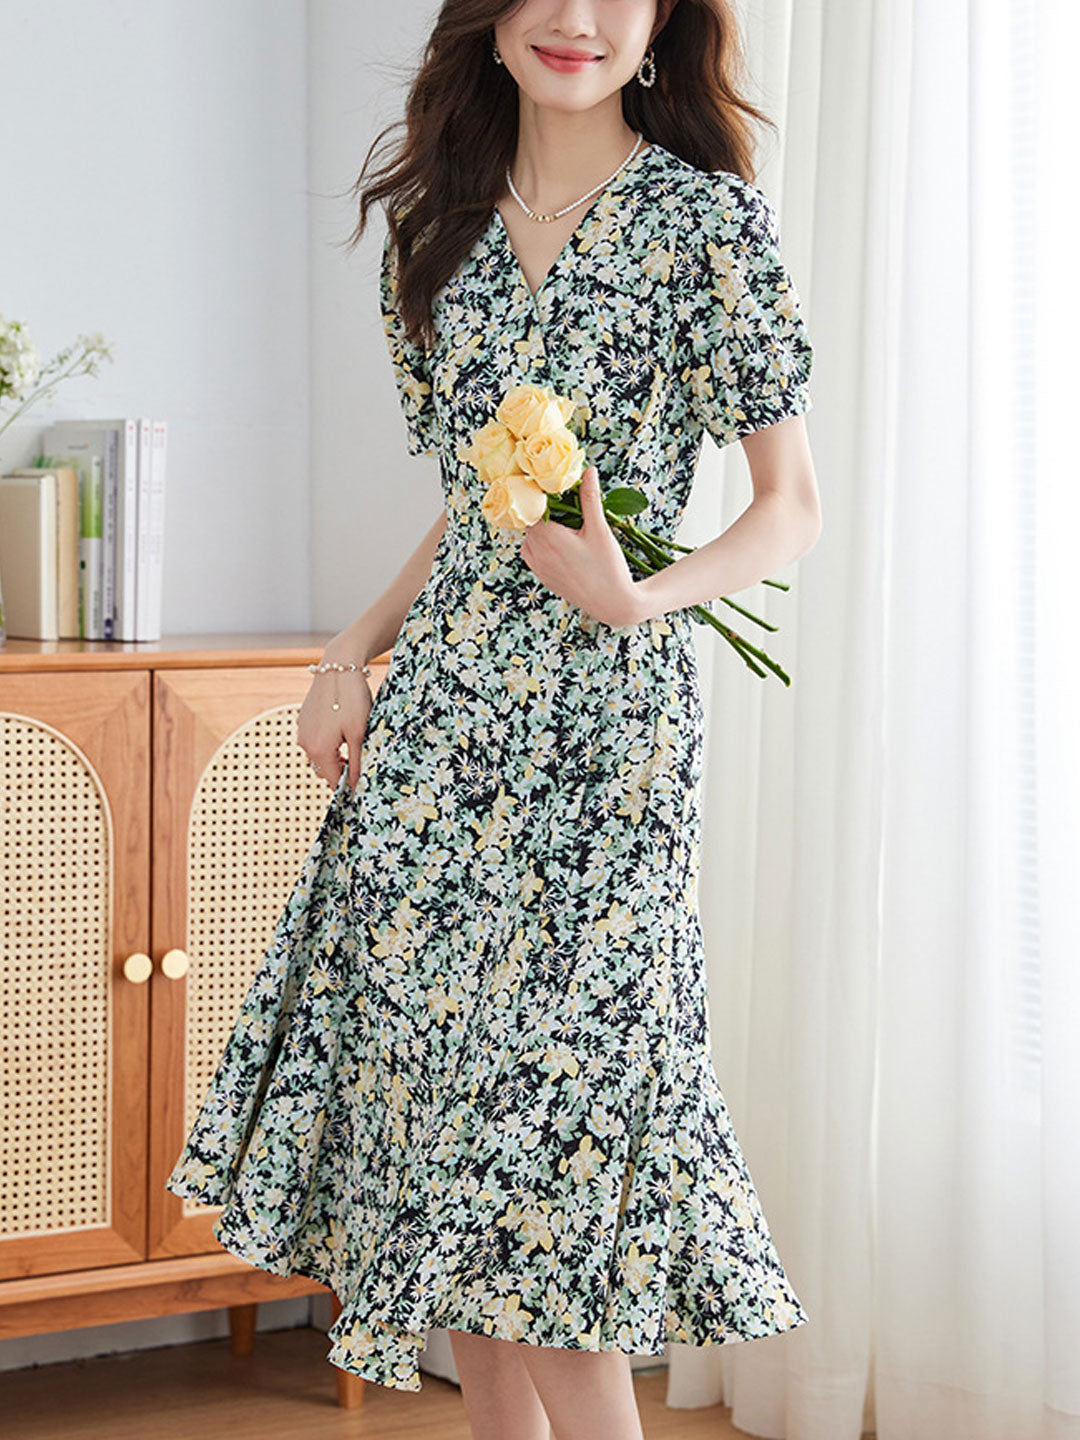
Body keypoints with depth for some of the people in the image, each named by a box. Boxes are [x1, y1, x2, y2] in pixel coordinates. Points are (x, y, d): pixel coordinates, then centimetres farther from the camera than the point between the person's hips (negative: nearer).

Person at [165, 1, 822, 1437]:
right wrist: (353, 655, 8)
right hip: (437, 701, 6)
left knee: (542, 1097, -7)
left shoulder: (711, 218, -4)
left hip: (599, 711, -6)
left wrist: (637, 597, -20)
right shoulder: (445, 222, 13)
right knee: (439, 1087, 6)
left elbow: (792, 507, -3)